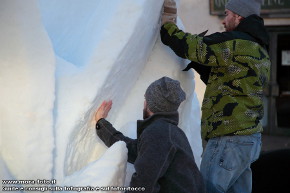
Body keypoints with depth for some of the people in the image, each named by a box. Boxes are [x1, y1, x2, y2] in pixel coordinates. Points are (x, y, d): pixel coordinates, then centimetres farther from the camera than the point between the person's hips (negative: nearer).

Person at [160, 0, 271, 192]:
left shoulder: (236, 42, -12)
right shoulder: (260, 52, 18)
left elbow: (188, 46, -14)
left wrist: (167, 26, 3)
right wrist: (197, 63, 14)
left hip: (229, 140, -10)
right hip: (249, 139, 10)